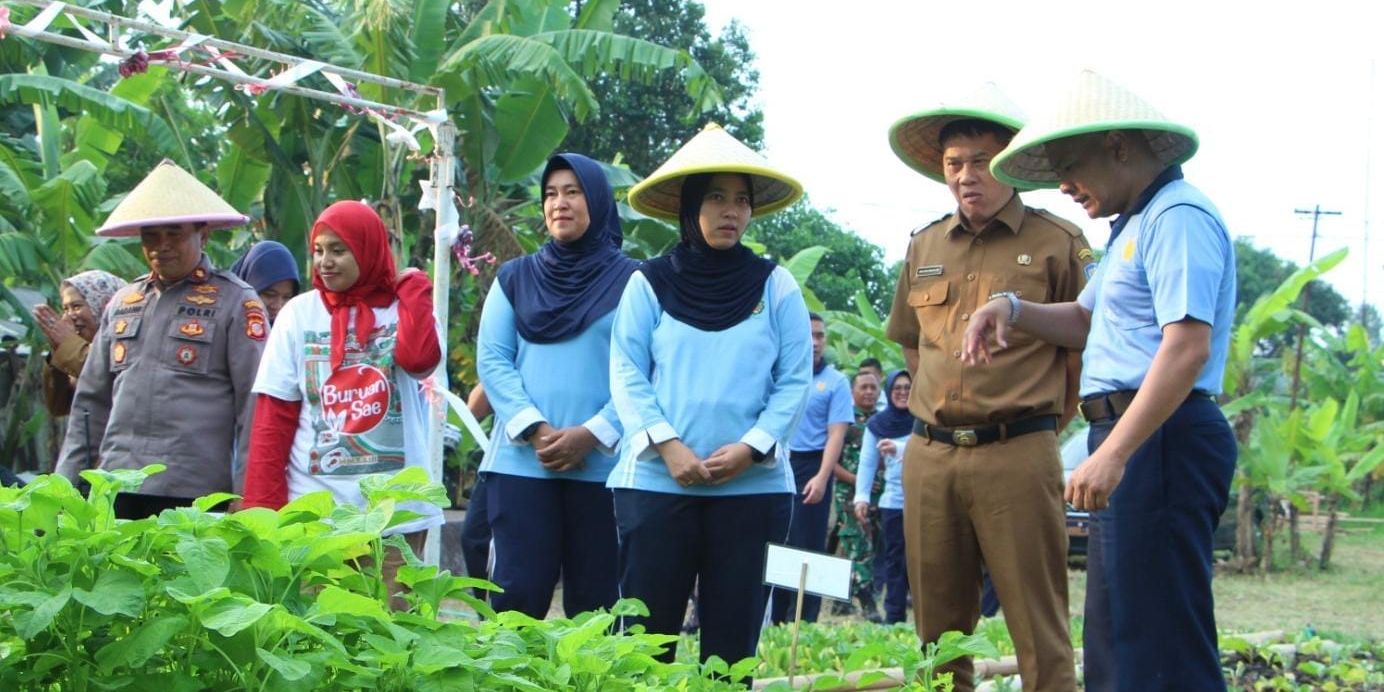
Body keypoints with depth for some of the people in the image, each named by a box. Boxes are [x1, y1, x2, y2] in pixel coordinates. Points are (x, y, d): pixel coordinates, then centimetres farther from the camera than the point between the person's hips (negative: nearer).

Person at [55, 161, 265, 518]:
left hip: (194, 496, -5)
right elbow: (92, 400, 21)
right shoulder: (122, 303, 17)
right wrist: (68, 482, 15)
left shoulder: (235, 301, 0)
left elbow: (254, 404, -5)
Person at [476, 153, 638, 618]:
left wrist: (592, 433, -14)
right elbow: (492, 359, 4)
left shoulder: (630, 281, 5)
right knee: (519, 591, -3)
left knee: (594, 596, 3)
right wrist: (534, 429, -10)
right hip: (521, 460, 1)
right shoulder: (515, 278, 13)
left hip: (603, 463, -1)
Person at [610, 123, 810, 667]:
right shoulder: (649, 283, 6)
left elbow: (795, 380, 2)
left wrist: (749, 448, -12)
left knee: (733, 636, 5)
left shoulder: (776, 286, 7)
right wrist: (667, 446, -14)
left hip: (753, 486, 1)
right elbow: (626, 374, 0)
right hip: (655, 481, -1)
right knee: (647, 630, 1)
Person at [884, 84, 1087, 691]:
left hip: (1017, 457, -5)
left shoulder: (1057, 243, -2)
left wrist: (1045, 416, 4)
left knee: (1040, 635, -4)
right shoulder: (925, 246, 14)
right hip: (928, 457, 5)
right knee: (937, 631, 10)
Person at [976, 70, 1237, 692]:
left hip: (1159, 441, -11)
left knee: (1157, 641, -11)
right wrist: (1013, 310, 11)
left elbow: (1189, 346, -23)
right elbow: (1085, 321, 31)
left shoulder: (1178, 217, -13)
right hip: (1129, 437, 11)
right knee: (1117, 639, 14)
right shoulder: (1134, 225, 22)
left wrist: (1113, 453, -27)